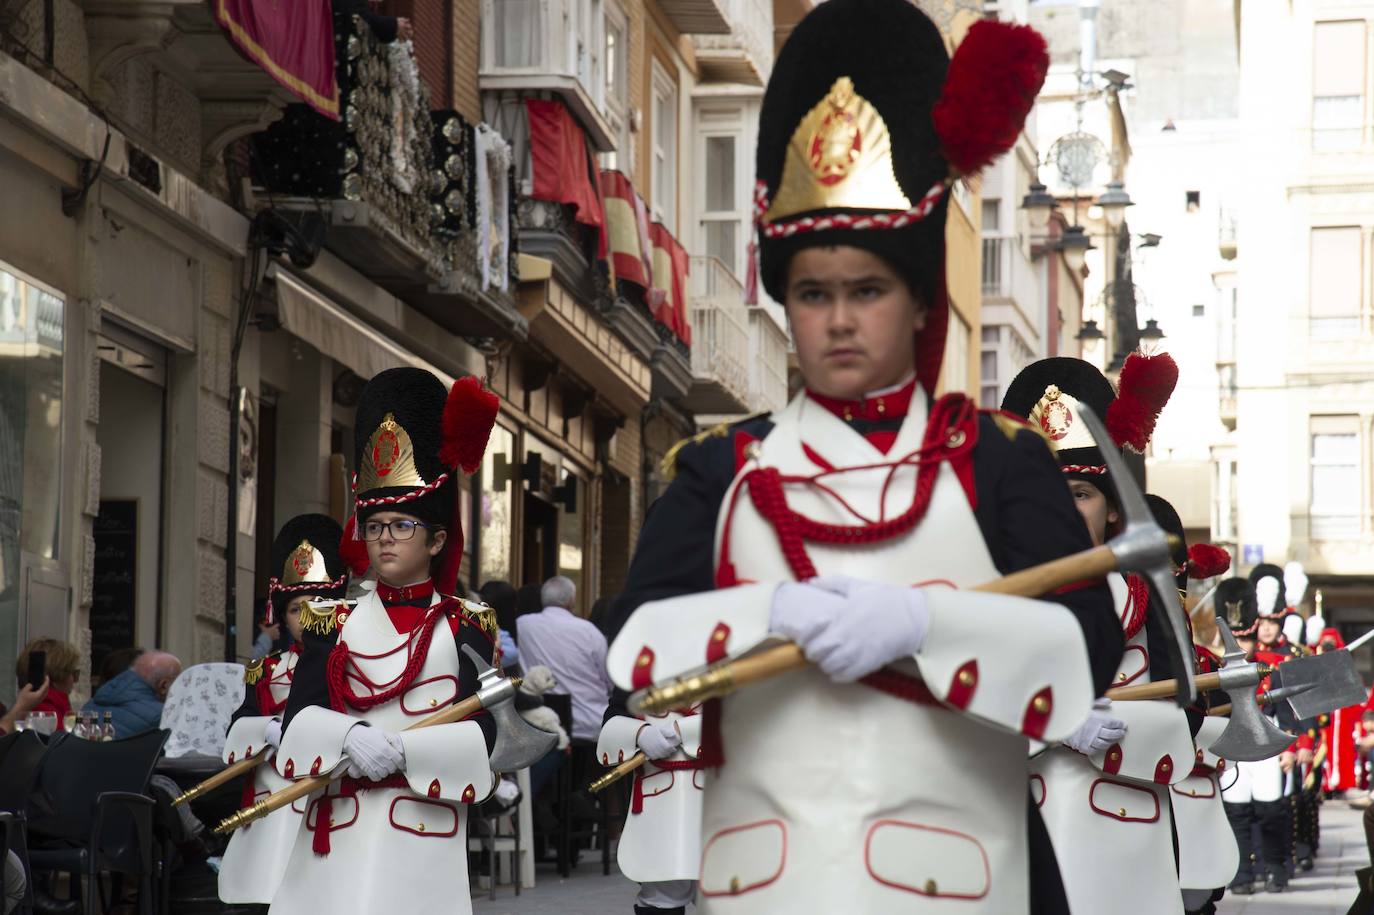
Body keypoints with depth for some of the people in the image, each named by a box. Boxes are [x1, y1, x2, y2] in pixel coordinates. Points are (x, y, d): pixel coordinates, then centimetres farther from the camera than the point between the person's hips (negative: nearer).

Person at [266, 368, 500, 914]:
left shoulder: (463, 628, 7)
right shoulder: (334, 623, 12)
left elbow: (480, 733, -3)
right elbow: (300, 718, 1)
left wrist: (402, 750, -17)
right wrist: (349, 737, -20)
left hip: (423, 832, -2)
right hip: (340, 828, 2)